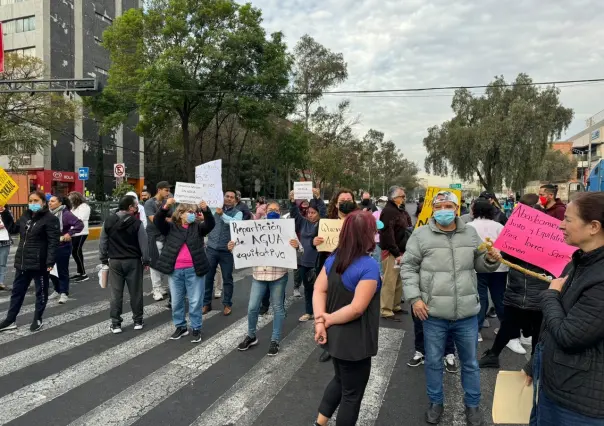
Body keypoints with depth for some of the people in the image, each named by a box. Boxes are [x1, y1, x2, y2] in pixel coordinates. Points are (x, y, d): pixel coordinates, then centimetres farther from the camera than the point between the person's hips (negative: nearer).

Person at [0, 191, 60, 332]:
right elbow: (13, 229, 25)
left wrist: (50, 261, -23)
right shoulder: (26, 216, 9)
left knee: (41, 292, 9)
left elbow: (53, 242, -17)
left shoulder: (50, 219, -13)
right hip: (22, 262, 7)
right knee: (17, 291, 16)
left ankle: (38, 319, 23)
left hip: (39, 263, -7)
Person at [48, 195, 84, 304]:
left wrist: (69, 234, -23)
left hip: (62, 247, -7)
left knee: (62, 270, 0)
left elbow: (79, 224, -22)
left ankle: (64, 294, 9)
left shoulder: (65, 214, -15)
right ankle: (57, 291, 29)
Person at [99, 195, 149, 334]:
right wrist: (146, 261, 3)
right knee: (135, 292, 8)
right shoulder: (137, 223, -10)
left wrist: (104, 259, 15)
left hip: (114, 261, 2)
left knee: (116, 293, 6)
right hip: (133, 261, -2)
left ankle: (115, 324, 9)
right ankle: (138, 321, 17)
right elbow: (144, 243, -8)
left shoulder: (108, 222, 0)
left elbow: (102, 243, 5)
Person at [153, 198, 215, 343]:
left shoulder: (197, 227, 4)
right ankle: (180, 327, 30)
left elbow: (210, 224, -12)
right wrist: (165, 207, -28)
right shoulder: (171, 227, 4)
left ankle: (196, 329, 19)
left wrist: (206, 210, -30)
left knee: (195, 302, 5)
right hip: (175, 270, 1)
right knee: (176, 301, 13)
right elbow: (157, 221, -10)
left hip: (194, 270, -1)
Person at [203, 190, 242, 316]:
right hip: (211, 248, 2)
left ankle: (227, 304, 19)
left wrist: (222, 214, -34)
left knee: (227, 278, 6)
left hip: (227, 250, -2)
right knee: (208, 276, 9)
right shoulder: (215, 208, 6)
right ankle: (206, 303, 22)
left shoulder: (238, 213, -2)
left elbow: (235, 223, -23)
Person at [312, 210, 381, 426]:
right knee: (352, 393, 14)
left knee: (340, 380, 29)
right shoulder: (369, 266, -23)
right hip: (355, 341, -7)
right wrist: (328, 319, -14)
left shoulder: (334, 258, -1)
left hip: (335, 335, 8)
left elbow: (319, 290, -4)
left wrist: (320, 320, -12)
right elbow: (357, 309, -26)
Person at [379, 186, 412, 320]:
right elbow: (387, 235, -22)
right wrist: (396, 253, -22)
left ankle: (395, 306, 26)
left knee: (399, 282, 15)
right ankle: (386, 311, -2)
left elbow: (406, 230, 23)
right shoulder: (389, 211, -14)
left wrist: (402, 252, 12)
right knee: (390, 282, -7)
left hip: (401, 251, 10)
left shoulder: (401, 210, 18)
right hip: (391, 253, -9)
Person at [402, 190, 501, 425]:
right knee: (433, 362, 14)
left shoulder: (470, 233, 5)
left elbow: (478, 265, 15)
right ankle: (436, 402, 35)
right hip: (433, 314, -2)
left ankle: (472, 404, 38)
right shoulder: (421, 235, -5)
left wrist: (490, 260, -7)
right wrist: (415, 298, -10)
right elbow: (408, 267, -3)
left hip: (467, 313, 2)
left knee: (470, 362, 18)